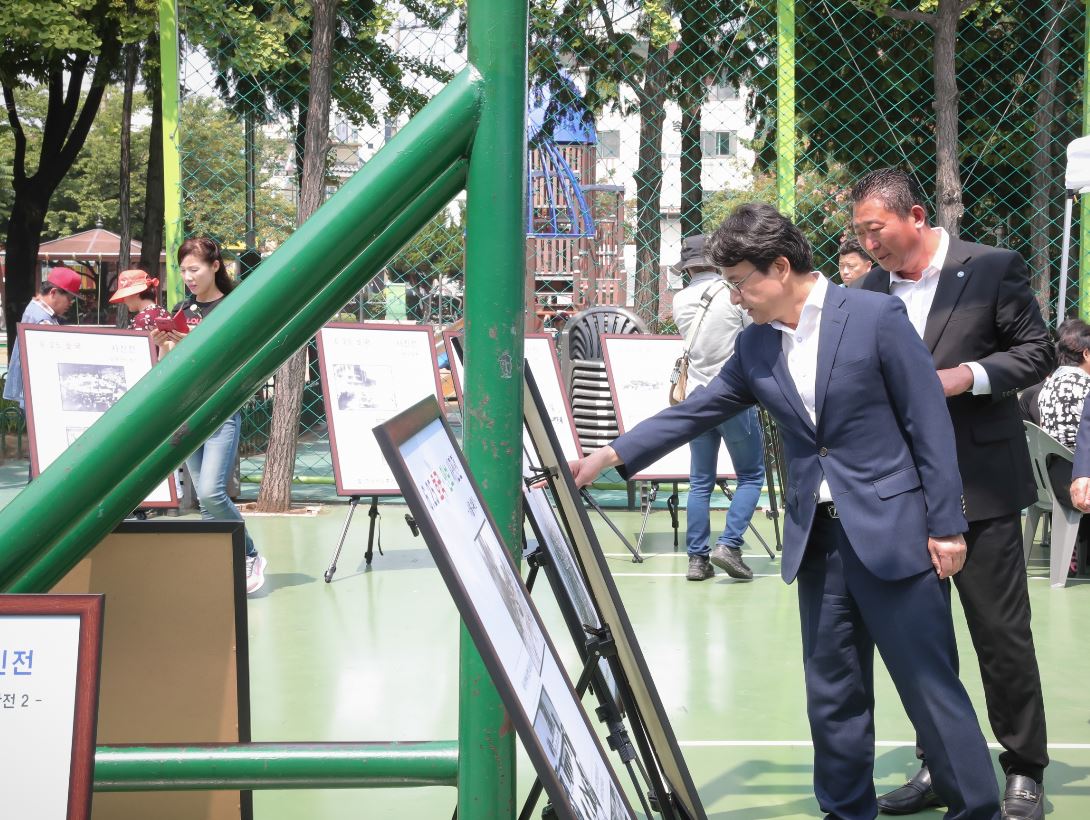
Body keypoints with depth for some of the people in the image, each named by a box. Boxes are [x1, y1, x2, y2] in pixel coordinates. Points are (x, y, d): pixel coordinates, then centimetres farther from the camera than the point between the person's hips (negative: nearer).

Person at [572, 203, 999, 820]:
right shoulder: (756, 346, 7)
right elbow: (695, 412, 13)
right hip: (816, 540, 6)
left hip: (893, 534, -5)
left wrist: (947, 525, -10)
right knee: (832, 697, 10)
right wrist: (611, 456, 6)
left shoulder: (876, 317, -9)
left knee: (933, 689, 0)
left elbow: (930, 422, -8)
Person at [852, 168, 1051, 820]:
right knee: (919, 635, 10)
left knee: (1002, 632, 1)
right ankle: (938, 767, 21)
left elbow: (1036, 353, -4)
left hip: (980, 485, -5)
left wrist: (967, 374, -18)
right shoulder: (873, 289, 8)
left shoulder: (993, 269, -6)